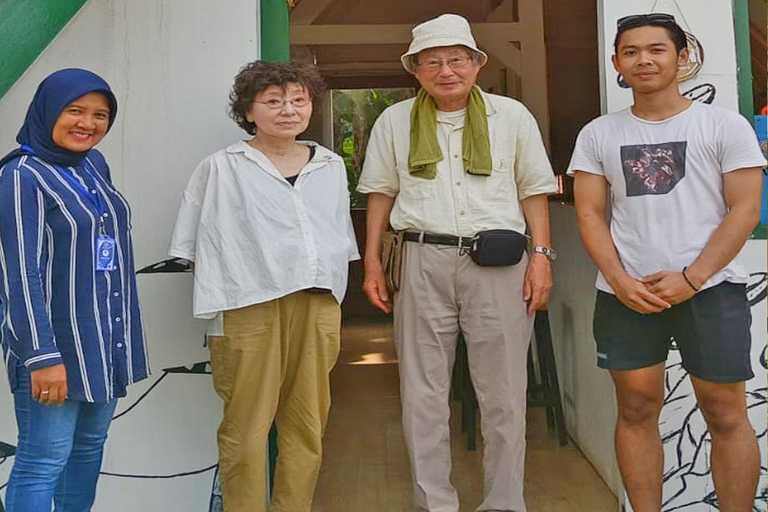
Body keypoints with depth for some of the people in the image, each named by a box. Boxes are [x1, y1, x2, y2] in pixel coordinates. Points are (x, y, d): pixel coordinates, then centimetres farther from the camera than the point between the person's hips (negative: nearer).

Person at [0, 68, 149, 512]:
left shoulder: (94, 165, 10)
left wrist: (120, 334, 16)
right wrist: (42, 355, -20)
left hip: (105, 337, 7)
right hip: (56, 341, -7)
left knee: (91, 446, 15)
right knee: (45, 461, -3)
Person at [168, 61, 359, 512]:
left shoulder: (331, 166, 14)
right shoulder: (222, 168, 3)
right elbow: (203, 247, 5)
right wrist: (225, 288, -1)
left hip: (317, 305, 4)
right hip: (249, 307, -3)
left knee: (308, 424, 8)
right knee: (247, 427, -2)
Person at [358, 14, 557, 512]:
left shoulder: (512, 115, 7)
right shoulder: (395, 121, 10)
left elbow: (534, 189, 8)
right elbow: (381, 192, 13)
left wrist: (541, 256, 0)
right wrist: (372, 261, 7)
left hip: (497, 262, -1)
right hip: (423, 261, 1)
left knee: (503, 395, 4)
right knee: (422, 395, 5)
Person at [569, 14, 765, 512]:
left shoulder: (725, 126, 3)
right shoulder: (598, 134, 10)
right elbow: (590, 213, 6)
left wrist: (690, 279, -11)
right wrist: (620, 280, -8)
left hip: (711, 289, -2)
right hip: (625, 293, 2)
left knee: (726, 413, 2)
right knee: (637, 410, 6)